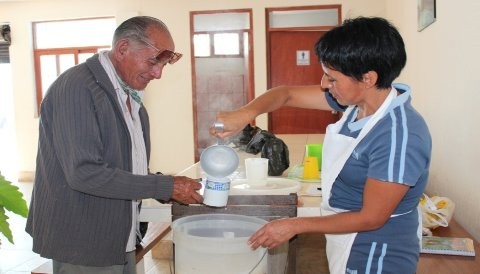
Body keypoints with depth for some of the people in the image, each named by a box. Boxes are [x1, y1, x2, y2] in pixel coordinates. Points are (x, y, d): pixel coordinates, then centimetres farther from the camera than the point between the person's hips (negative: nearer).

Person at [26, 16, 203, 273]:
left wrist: (170, 189, -3)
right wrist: (165, 186, -22)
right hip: (84, 246, -7)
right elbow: (84, 173, -26)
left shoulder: (130, 95, 8)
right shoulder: (76, 87, -18)